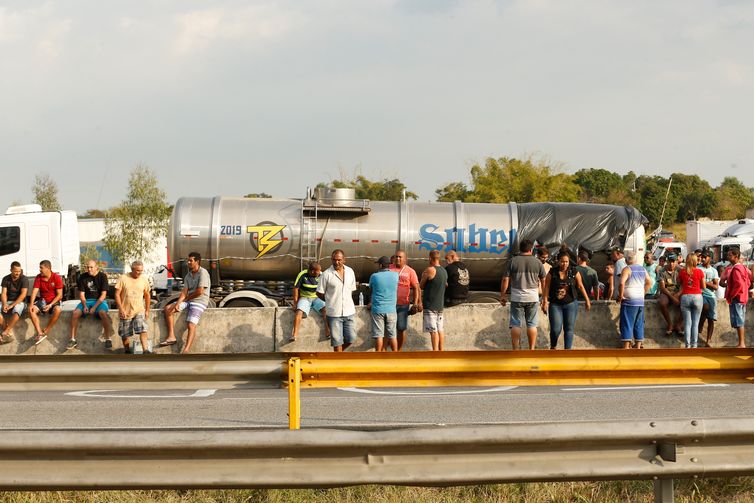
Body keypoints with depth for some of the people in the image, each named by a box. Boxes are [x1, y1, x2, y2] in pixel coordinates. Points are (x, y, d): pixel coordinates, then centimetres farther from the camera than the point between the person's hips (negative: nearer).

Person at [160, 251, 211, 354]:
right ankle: (171, 336, -8)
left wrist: (187, 298, -3)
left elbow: (200, 291, -18)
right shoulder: (188, 275, 13)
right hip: (188, 301, 8)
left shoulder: (203, 273, -11)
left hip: (200, 302, -8)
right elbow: (184, 291, 4)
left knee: (191, 325, -23)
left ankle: (186, 350, -29)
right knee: (168, 309, -4)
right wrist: (178, 304, -13)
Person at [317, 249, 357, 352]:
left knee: (351, 338, 6)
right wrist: (331, 301, 5)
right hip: (334, 313, -4)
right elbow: (319, 293, -2)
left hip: (348, 312, 4)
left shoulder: (350, 271, 5)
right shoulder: (327, 274, -8)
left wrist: (344, 301, 7)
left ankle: (338, 353, 31)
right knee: (337, 341, 1)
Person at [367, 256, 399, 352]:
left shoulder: (374, 276, -6)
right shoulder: (395, 275, -1)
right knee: (392, 335, 9)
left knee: (379, 335, 2)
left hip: (377, 310, -2)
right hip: (391, 309, 2)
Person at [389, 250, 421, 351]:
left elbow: (416, 288, 1)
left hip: (403, 304, 0)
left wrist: (416, 303, -8)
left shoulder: (410, 271, 2)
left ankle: (398, 351, 16)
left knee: (401, 329, 5)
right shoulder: (389, 269, 4)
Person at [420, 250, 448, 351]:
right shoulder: (444, 271, 10)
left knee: (433, 330, -9)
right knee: (440, 329, 11)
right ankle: (441, 350, 14)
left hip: (430, 305, -8)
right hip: (440, 304, 8)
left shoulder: (430, 270, -14)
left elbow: (421, 286, -5)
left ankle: (435, 352, -12)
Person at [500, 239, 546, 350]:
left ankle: (516, 350, 1)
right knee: (532, 324, 9)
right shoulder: (537, 262, 1)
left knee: (515, 324, 4)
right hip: (533, 297, 1)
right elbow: (543, 280, 8)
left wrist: (503, 295, 5)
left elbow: (505, 280, -5)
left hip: (517, 297, -1)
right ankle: (532, 349, 10)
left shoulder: (513, 261, -4)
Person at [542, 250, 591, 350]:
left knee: (569, 329, 1)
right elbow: (546, 288, -1)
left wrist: (587, 300, 11)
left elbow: (580, 286, 9)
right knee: (556, 329, -7)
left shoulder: (574, 272, 2)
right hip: (555, 305, -1)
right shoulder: (552, 273, -1)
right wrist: (545, 302, -8)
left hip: (571, 304, 1)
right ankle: (553, 347, 20)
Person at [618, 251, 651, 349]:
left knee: (627, 324, -4)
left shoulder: (627, 269, -8)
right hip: (641, 301, 6)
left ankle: (626, 347, -9)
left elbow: (622, 283, -22)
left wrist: (620, 295, -11)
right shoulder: (642, 269, 11)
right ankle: (638, 346, 12)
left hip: (629, 301, -6)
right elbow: (649, 283, 19)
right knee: (639, 325, 11)